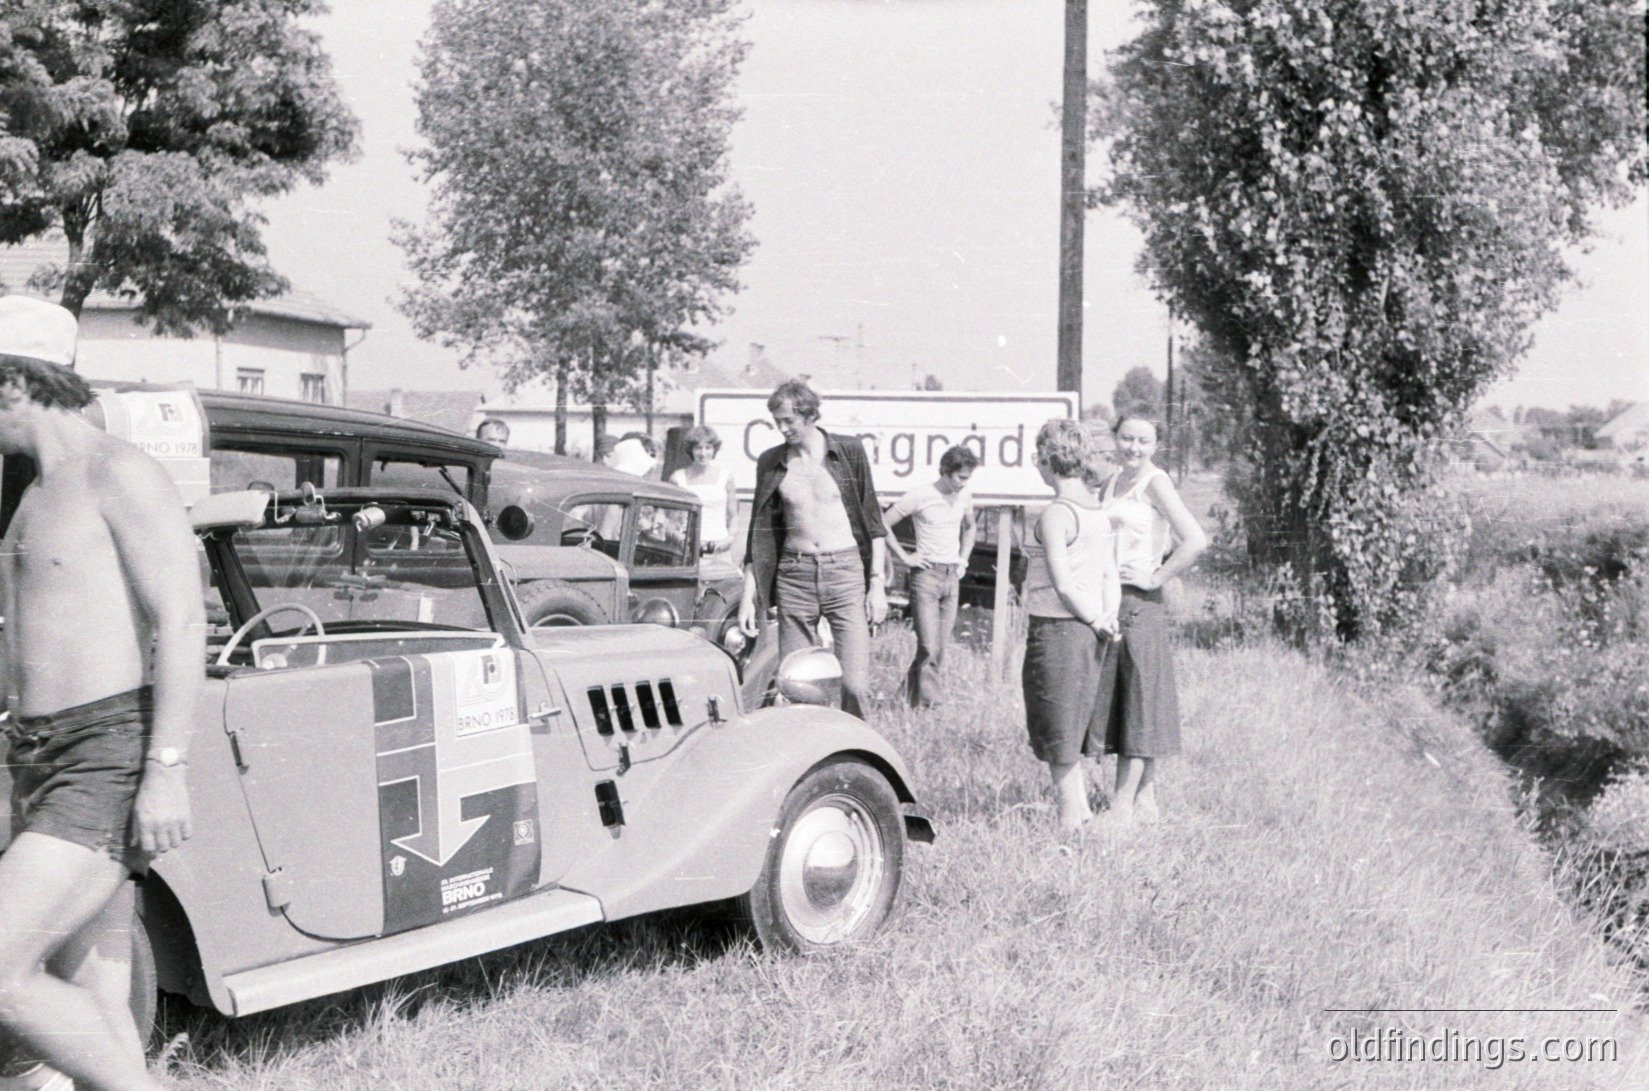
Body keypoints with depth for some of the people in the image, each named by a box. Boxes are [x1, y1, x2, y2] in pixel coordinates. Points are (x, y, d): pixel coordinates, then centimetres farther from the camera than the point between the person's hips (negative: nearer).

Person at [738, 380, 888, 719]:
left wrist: (877, 583, -2)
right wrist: (748, 595, 6)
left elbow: (873, 522, 4)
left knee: (855, 684, -9)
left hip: (846, 571, -2)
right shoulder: (770, 462, 7)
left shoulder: (849, 451, 1)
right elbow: (760, 531, 10)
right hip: (793, 574, 2)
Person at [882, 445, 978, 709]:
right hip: (926, 575, -6)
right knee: (929, 647, -12)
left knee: (941, 648, 5)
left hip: (952, 577, 6)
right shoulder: (921, 496, -10)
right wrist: (905, 557, -8)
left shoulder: (965, 495, 9)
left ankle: (911, 688, 19)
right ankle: (927, 699, -6)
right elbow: (882, 524, -8)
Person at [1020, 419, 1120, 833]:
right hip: (1087, 634, 8)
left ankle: (1070, 822, 5)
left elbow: (1063, 586, -19)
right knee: (1071, 736, 18)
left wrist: (1096, 621, -7)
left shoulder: (1055, 514, -16)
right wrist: (1108, 617, -3)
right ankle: (1082, 812, 23)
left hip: (1057, 629, -8)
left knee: (1059, 743, 1)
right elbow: (1110, 574, 8)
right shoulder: (1098, 511, 10)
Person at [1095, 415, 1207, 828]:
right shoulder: (1111, 485, 15)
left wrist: (1155, 577, -13)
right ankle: (1145, 801, 17)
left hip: (1138, 603, -8)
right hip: (1107, 602, 8)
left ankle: (1122, 808, -4)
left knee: (1138, 698, -4)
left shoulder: (1155, 483, -8)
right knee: (1113, 698, 9)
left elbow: (1196, 540, -18)